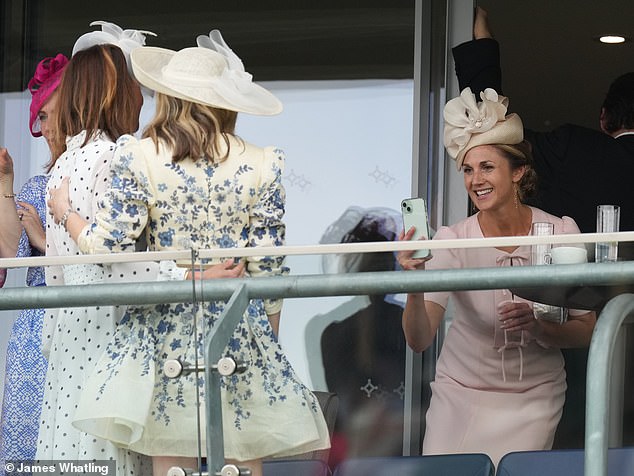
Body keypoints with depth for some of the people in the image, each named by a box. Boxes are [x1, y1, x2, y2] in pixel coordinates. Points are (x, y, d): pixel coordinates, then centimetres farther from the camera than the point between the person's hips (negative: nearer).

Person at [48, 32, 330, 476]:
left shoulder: (139, 157, -4)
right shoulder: (261, 165, -1)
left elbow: (107, 243, -5)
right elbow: (267, 268, 0)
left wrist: (67, 213, 15)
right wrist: (268, 342, 11)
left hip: (164, 331, 0)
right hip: (240, 336, 1)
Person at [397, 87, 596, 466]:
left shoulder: (561, 232, -9)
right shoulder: (452, 241, -12)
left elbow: (585, 332, -4)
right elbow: (419, 341, -21)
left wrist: (539, 327, -24)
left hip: (533, 400, 0)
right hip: (462, 393, 0)